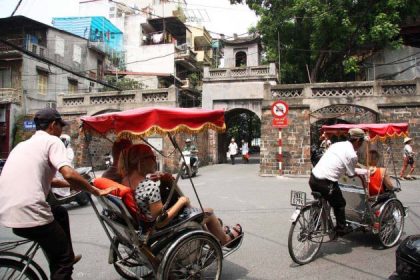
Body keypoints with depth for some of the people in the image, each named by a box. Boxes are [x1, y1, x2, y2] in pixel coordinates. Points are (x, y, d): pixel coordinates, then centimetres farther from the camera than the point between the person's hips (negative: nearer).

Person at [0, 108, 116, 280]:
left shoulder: (23, 144, 23)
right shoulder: (52, 141, -1)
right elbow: (69, 174, -18)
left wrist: (76, 184, 35)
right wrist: (96, 191, -4)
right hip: (30, 214, -8)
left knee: (60, 213, 31)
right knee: (63, 259, 10)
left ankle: (68, 257, 38)